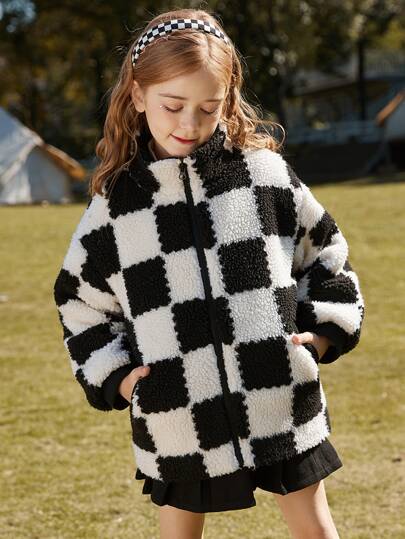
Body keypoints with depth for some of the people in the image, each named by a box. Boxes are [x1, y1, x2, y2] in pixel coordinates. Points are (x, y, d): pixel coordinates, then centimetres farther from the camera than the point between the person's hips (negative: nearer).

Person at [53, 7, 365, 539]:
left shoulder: (264, 171, -2)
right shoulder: (114, 201, 1)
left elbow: (323, 252, 9)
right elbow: (82, 299, 11)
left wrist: (322, 331, -1)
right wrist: (114, 375, 1)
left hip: (282, 400, -1)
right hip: (177, 417, 1)